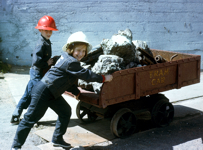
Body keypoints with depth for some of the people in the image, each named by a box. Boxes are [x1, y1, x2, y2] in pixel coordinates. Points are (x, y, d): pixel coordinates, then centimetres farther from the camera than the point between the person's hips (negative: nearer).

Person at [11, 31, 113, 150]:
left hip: (52, 93, 11)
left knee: (65, 111, 15)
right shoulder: (70, 62, -21)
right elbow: (86, 75, -19)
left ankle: (57, 139, 26)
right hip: (43, 92, -11)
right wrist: (103, 78, -10)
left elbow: (68, 80, 19)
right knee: (30, 119, -1)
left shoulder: (66, 58, 9)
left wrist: (76, 92, 22)